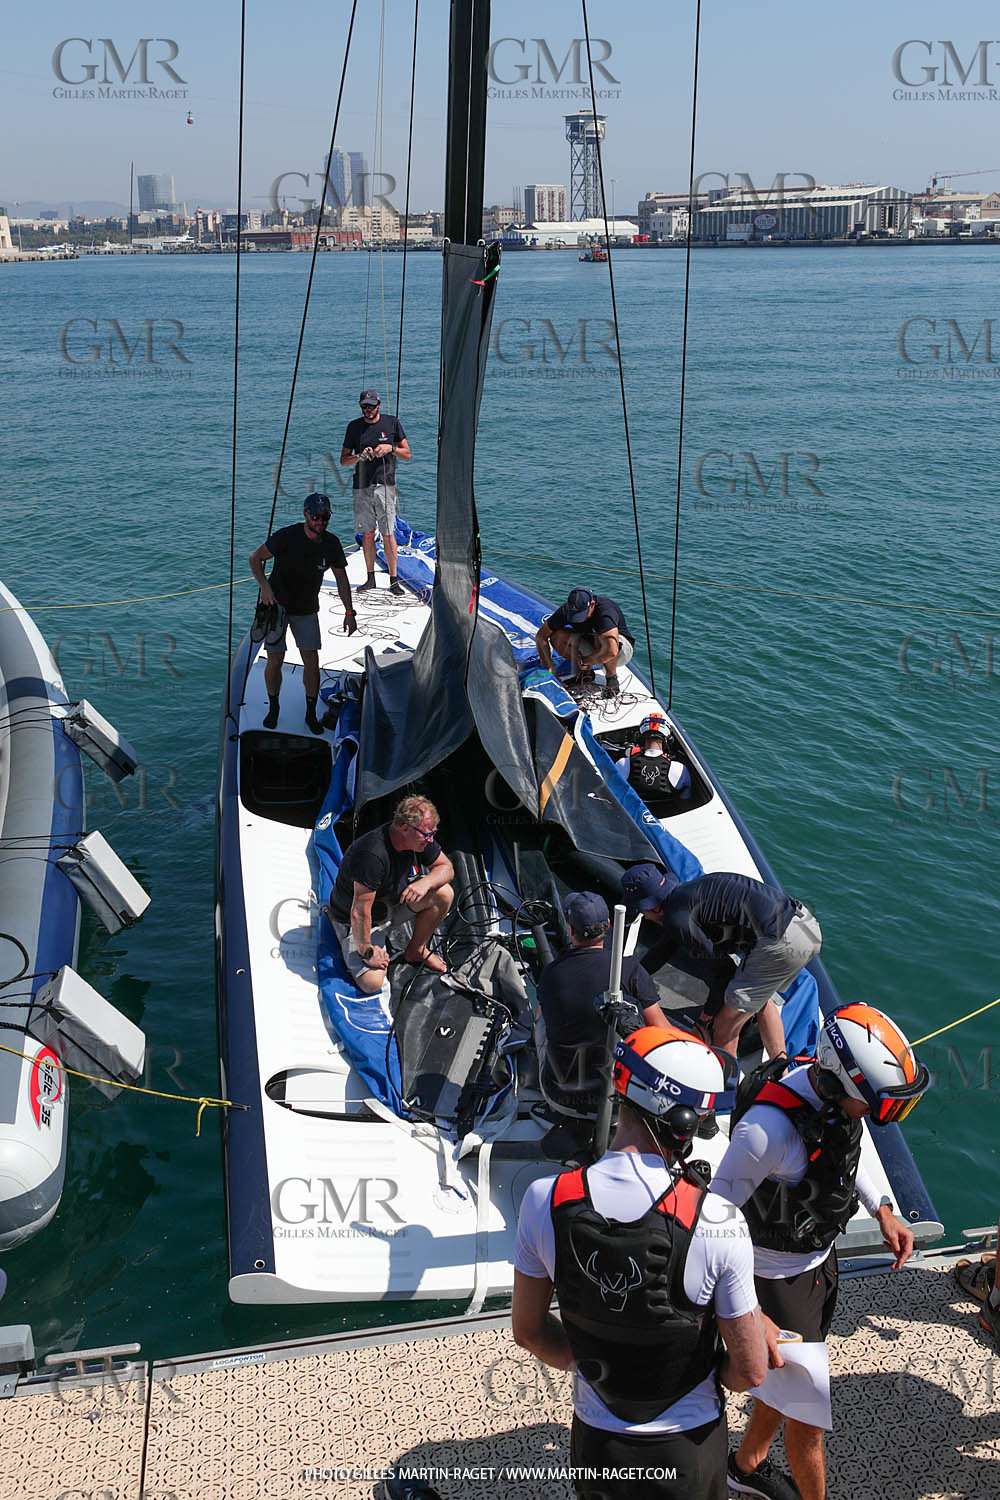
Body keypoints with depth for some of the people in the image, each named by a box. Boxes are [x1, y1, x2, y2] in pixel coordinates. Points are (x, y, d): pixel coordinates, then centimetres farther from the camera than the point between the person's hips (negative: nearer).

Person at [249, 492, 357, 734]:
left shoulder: (331, 544, -8)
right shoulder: (287, 536, -20)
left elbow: (341, 578, 5)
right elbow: (255, 558, -10)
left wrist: (349, 612, 1)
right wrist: (264, 586, -25)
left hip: (307, 609, 3)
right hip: (277, 604, -3)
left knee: (312, 661, -2)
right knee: (275, 660, -3)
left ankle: (311, 713, 13)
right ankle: (273, 708, 20)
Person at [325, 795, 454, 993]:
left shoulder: (420, 839, -15)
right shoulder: (373, 856, -38)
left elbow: (446, 868, -3)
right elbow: (359, 912, -33)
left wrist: (426, 882, -25)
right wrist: (366, 951, -22)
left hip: (393, 900, 7)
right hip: (351, 918, -7)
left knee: (443, 893, -14)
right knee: (372, 983, -20)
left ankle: (416, 951, 7)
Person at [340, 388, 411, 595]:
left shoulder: (392, 422, 4)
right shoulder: (354, 426, 6)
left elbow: (407, 454, 9)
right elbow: (343, 461, 7)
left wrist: (390, 448, -9)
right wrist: (359, 457, -12)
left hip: (385, 485, -2)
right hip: (361, 487, 2)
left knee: (388, 534, -5)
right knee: (367, 533, 7)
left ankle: (393, 580, 1)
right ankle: (371, 578, 17)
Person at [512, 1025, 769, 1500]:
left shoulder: (546, 1201, -20)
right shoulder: (717, 1221, -27)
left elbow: (528, 1330, -5)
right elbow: (750, 1371, -15)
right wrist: (704, 1376, 5)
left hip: (595, 1441, 2)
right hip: (688, 1447, -2)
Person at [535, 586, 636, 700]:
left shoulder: (604, 611, -35)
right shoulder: (566, 610, -19)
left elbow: (611, 652, -47)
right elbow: (541, 636, -8)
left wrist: (584, 661, -31)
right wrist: (548, 666, -18)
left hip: (623, 649, -5)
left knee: (600, 638, -38)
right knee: (556, 636, -17)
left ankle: (611, 678, -15)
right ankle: (585, 673, -2)